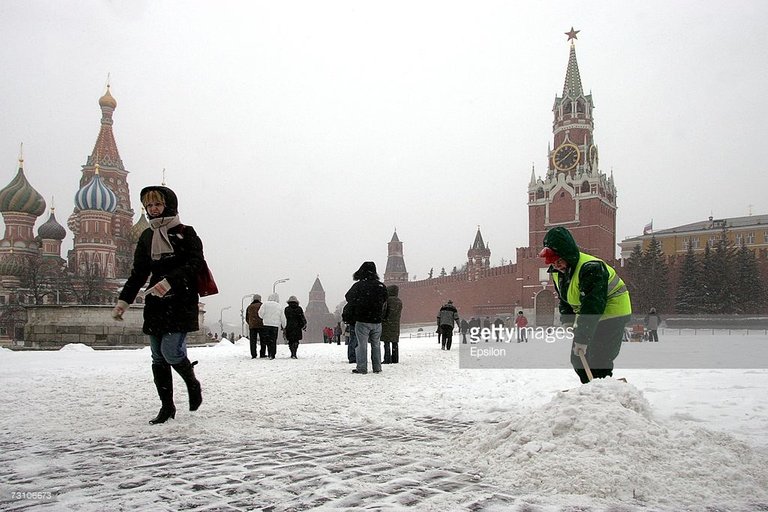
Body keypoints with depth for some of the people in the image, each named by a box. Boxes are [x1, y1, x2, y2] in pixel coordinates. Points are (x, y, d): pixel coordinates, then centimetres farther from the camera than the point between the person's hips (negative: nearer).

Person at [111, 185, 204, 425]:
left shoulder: (186, 233, -2)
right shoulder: (147, 237, 14)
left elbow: (195, 263, -14)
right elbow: (138, 273, 15)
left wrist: (169, 281, -29)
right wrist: (124, 300, 5)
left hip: (181, 302, -5)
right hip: (155, 304, 5)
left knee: (171, 351, -15)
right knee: (158, 357, 4)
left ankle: (193, 384, 14)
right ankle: (167, 406, 14)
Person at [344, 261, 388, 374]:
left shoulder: (359, 285, -12)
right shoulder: (381, 286, 2)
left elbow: (348, 297, -1)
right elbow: (384, 302, 13)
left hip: (362, 321, -4)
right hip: (377, 321, 4)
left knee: (362, 344, 2)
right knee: (376, 345, 13)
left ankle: (362, 368, 2)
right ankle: (377, 367, 16)